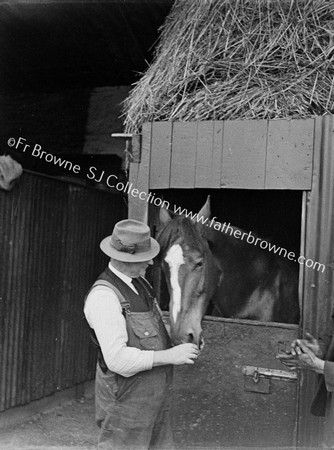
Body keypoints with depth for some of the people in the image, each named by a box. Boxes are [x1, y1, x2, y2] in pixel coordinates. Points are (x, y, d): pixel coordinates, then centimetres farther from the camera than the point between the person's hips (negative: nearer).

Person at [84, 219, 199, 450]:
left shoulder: (140, 283, 5)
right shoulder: (103, 296, -23)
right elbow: (118, 360, -27)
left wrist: (182, 340, 3)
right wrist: (169, 355, -23)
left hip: (157, 398, 9)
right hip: (126, 402, -8)